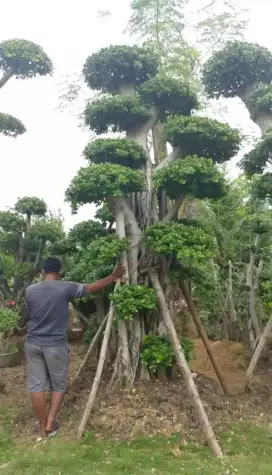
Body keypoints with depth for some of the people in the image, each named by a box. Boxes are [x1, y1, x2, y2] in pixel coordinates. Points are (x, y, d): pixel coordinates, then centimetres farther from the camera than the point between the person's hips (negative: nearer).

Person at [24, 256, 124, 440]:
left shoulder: (30, 291, -2)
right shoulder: (65, 288, -12)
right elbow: (92, 287, -4)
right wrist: (113, 277, 9)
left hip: (33, 344, 4)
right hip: (55, 345, -3)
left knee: (36, 385, 12)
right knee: (59, 385, 17)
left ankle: (42, 427, 23)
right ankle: (51, 422, 19)